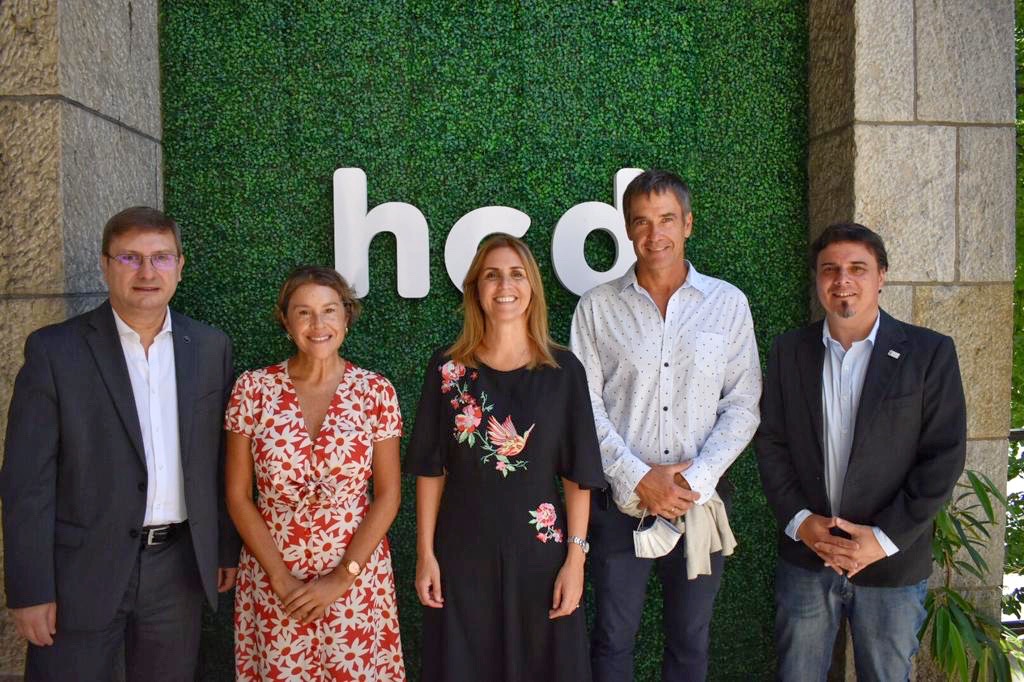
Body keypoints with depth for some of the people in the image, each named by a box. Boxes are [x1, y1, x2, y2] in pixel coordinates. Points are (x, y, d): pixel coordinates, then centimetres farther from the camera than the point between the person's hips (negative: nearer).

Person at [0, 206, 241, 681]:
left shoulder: (211, 347, 2)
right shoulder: (54, 350, -8)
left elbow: (220, 460, 7)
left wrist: (226, 548, 9)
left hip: (178, 566, 3)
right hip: (84, 569, -3)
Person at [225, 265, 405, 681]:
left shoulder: (375, 391, -6)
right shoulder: (252, 389, -5)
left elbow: (388, 495, -3)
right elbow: (237, 495, -2)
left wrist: (341, 578, -10)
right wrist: (280, 577, -9)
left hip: (356, 576, 0)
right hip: (271, 578, 0)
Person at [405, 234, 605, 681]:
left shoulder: (563, 370, -2)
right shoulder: (448, 368, -2)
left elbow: (578, 475, -2)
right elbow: (431, 470, 1)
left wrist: (575, 558, -6)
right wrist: (425, 554, -1)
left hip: (540, 550, 0)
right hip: (463, 553, 0)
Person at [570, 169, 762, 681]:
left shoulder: (728, 303, 2)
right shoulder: (597, 307, 0)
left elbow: (743, 406, 1)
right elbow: (586, 407, -2)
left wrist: (696, 479, -10)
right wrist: (638, 477, -11)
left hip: (701, 501, 1)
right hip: (621, 500, -1)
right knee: (612, 639, 10)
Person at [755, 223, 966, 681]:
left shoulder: (929, 352, -5)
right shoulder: (789, 350, 3)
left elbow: (944, 456, -8)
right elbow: (771, 442, 3)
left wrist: (884, 538, -13)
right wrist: (798, 520, -9)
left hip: (892, 565, -2)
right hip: (804, 560, 2)